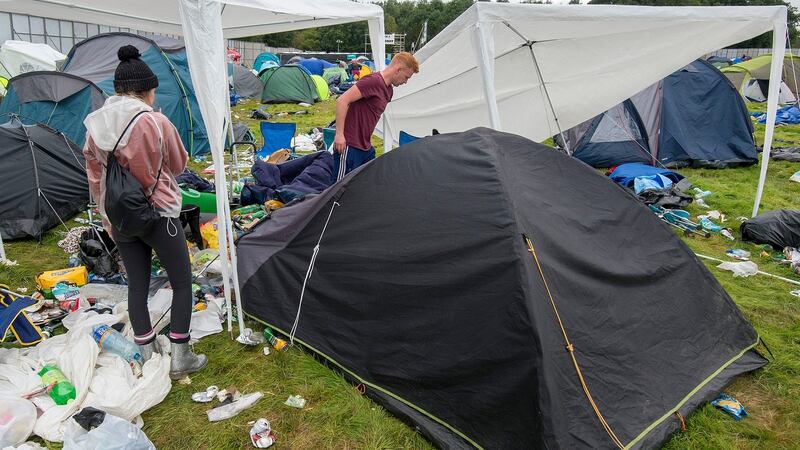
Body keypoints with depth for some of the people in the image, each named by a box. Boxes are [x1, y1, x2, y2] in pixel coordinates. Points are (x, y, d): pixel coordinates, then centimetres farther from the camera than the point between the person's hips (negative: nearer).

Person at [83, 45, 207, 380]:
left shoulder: (95, 124, 1)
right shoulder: (154, 122, -16)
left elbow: (94, 176, 9)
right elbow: (178, 165, -2)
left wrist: (107, 212, 19)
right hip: (158, 214, -5)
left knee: (137, 284, 15)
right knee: (182, 283, 8)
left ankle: (148, 357, 24)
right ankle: (179, 359, 12)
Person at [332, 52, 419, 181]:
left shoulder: (389, 90, 14)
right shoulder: (373, 81, -16)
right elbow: (342, 100, -20)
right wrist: (339, 134, -22)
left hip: (366, 148, 10)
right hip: (349, 146, -9)